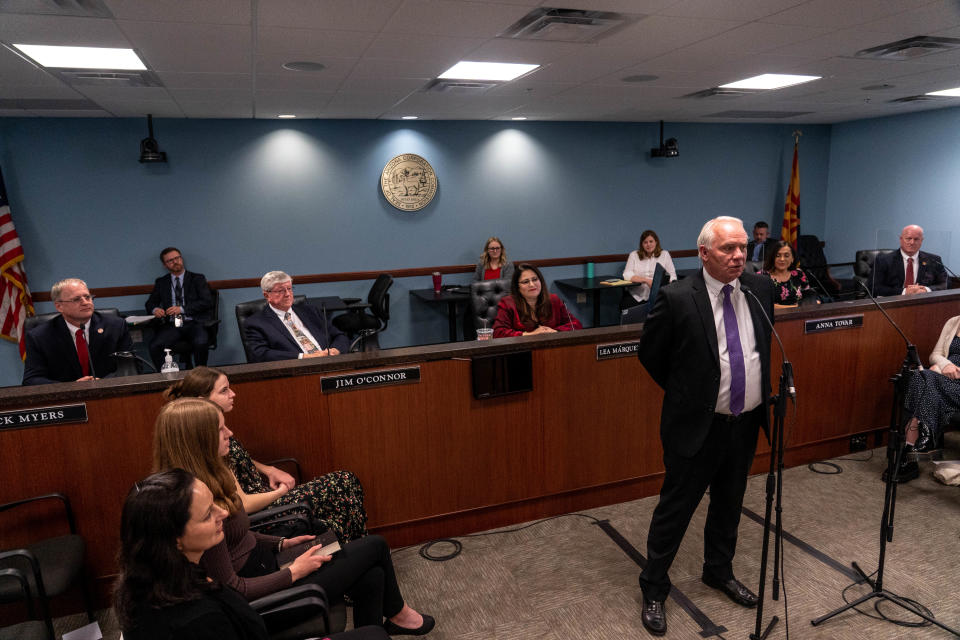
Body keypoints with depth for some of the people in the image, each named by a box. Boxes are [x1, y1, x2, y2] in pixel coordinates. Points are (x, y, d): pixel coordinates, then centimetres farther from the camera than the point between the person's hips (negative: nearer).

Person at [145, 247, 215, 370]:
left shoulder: (197, 279, 11)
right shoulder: (161, 282, 20)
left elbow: (207, 302, 0)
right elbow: (150, 303, 20)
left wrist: (182, 309, -10)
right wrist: (155, 310, -6)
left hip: (194, 323, -2)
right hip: (171, 326, 3)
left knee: (200, 343, -34)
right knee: (154, 346, -27)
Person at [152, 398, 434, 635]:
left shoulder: (208, 483, -1)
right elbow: (231, 587, -24)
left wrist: (282, 542, 7)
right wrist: (294, 571, -16)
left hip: (264, 560, 8)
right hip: (265, 590, -8)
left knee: (371, 577, -2)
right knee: (375, 546, 0)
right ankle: (397, 614, 28)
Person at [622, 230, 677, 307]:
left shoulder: (665, 254, 13)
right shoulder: (634, 255, 13)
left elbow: (673, 277, 9)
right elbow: (627, 275, -1)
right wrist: (646, 280, -16)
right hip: (636, 296, 0)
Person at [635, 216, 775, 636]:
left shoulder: (760, 289, -1)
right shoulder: (677, 299, -18)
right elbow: (649, 355, -6)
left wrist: (762, 394, 13)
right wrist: (686, 393, 3)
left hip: (746, 423, 6)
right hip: (697, 425, -5)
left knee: (729, 505, 22)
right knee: (675, 508, 6)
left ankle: (719, 572, 46)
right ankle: (653, 589, 26)